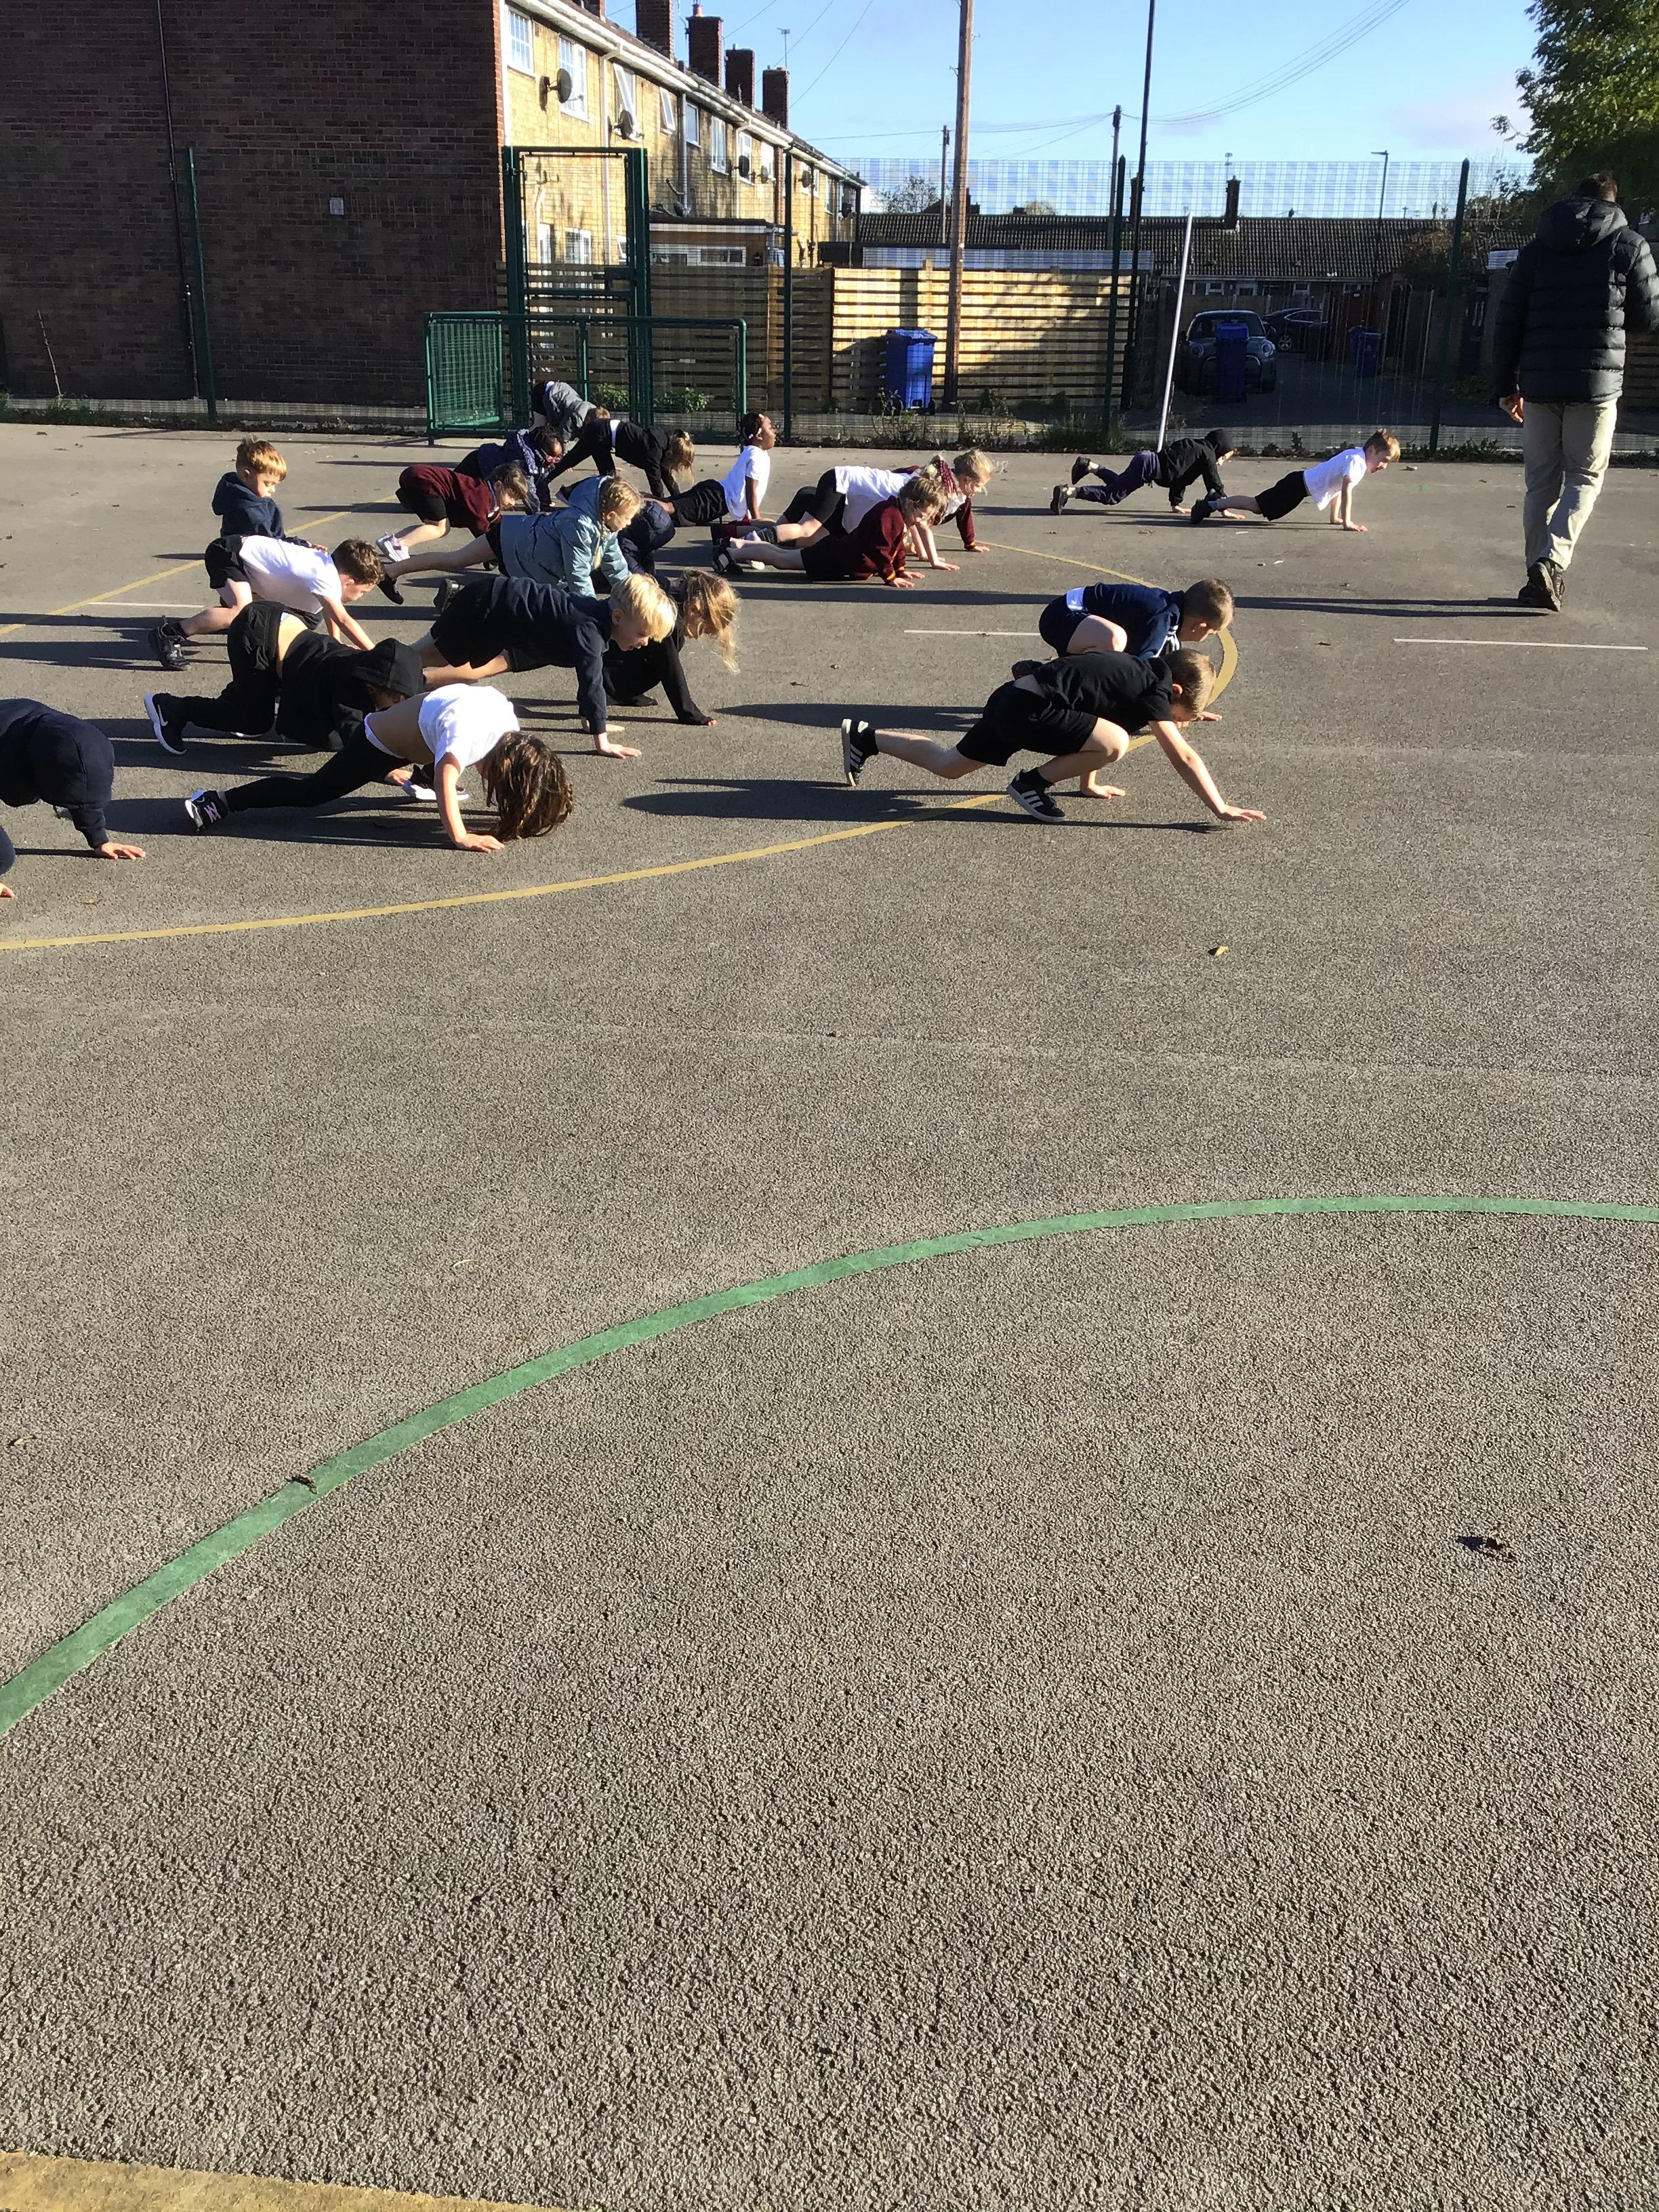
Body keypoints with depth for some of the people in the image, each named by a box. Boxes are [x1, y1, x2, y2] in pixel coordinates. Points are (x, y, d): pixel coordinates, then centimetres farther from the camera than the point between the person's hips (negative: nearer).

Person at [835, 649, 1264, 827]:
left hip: (1009, 700, 10)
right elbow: (1183, 758, -15)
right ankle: (1032, 784, -6)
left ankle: (866, 738, 33)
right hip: (1028, 708, -10)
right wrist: (1221, 809, -13)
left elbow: (1091, 725, 29)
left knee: (948, 766, 25)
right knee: (1115, 743, -23)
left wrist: (1089, 782, 36)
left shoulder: (1140, 673, 15)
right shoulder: (1154, 691, -10)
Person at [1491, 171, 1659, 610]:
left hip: (1539, 385, 3)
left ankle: (1538, 575, 7)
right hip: (1596, 384, -2)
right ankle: (1553, 561, -17)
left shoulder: (1536, 248, 9)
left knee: (1541, 482, 9)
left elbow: (1506, 323, 7)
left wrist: (1506, 385, 13)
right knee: (1584, 478, 4)